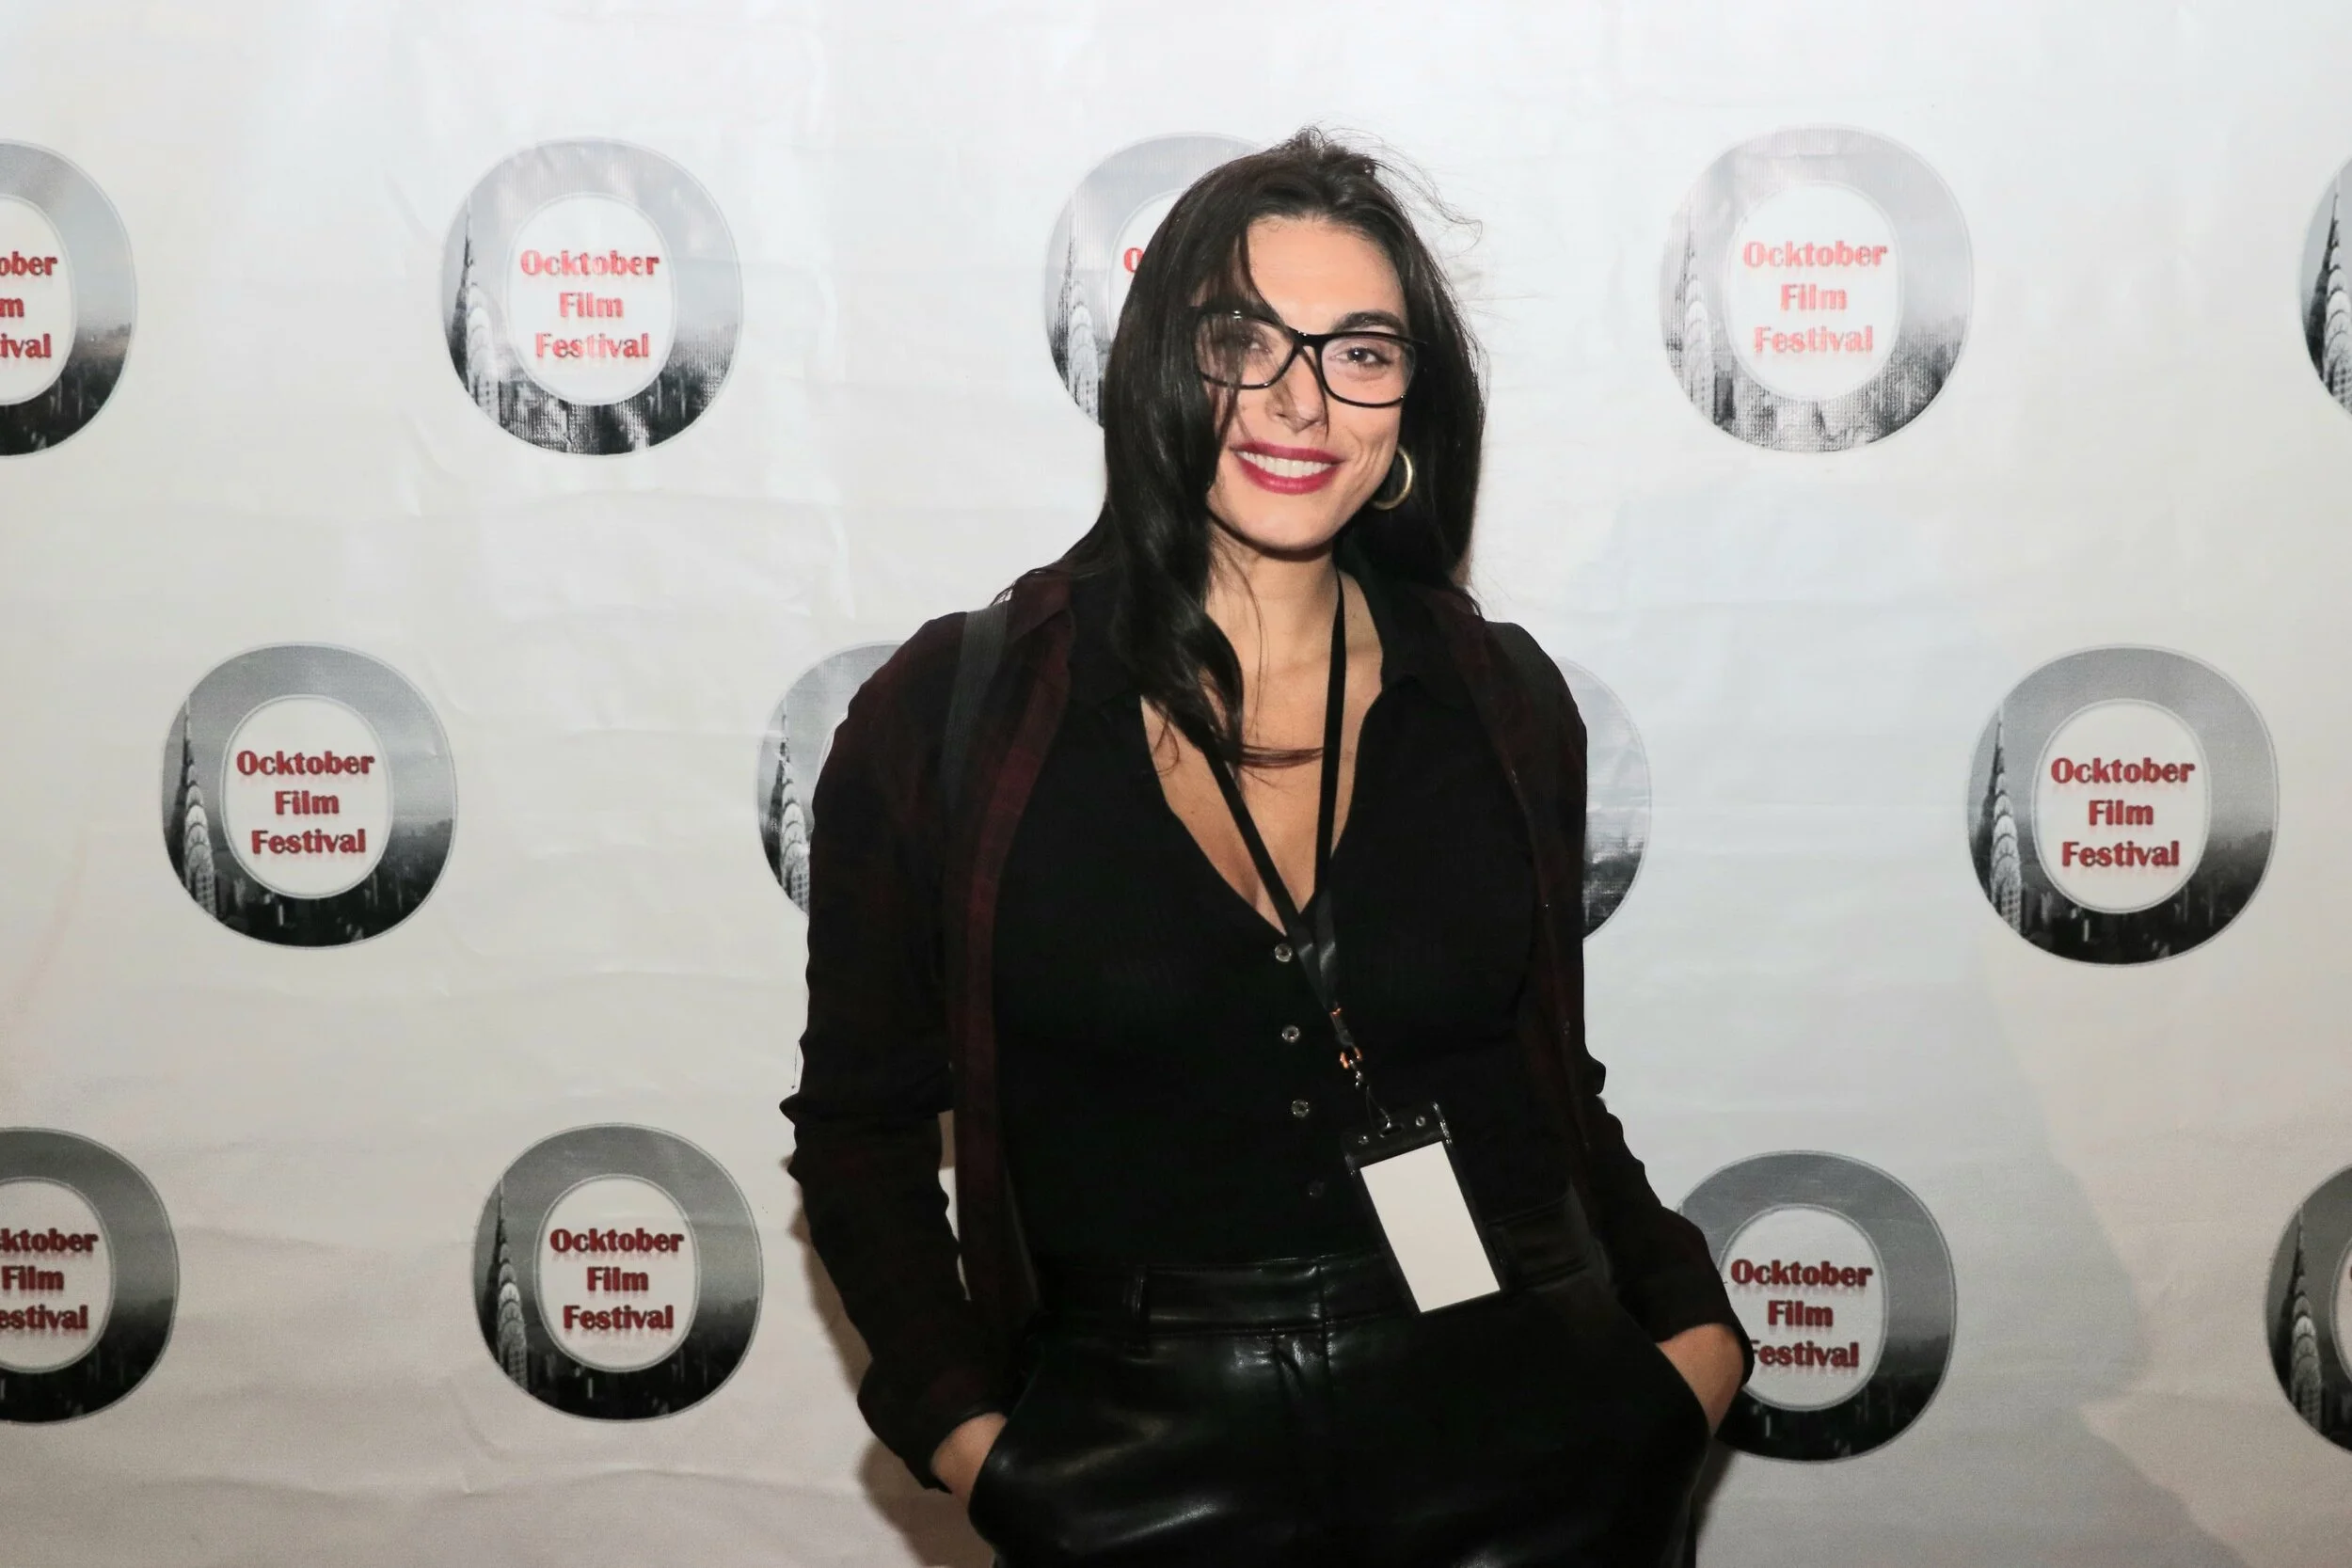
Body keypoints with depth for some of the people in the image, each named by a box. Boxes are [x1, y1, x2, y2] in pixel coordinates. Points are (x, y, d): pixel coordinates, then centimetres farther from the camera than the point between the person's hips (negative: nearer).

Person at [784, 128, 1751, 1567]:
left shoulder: (1505, 708, 3)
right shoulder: (951, 716, -5)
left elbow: (1560, 1096, 12)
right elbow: (862, 1123, 1)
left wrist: (1694, 1329, -3)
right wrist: (966, 1432, -10)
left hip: (1529, 1451, 2)